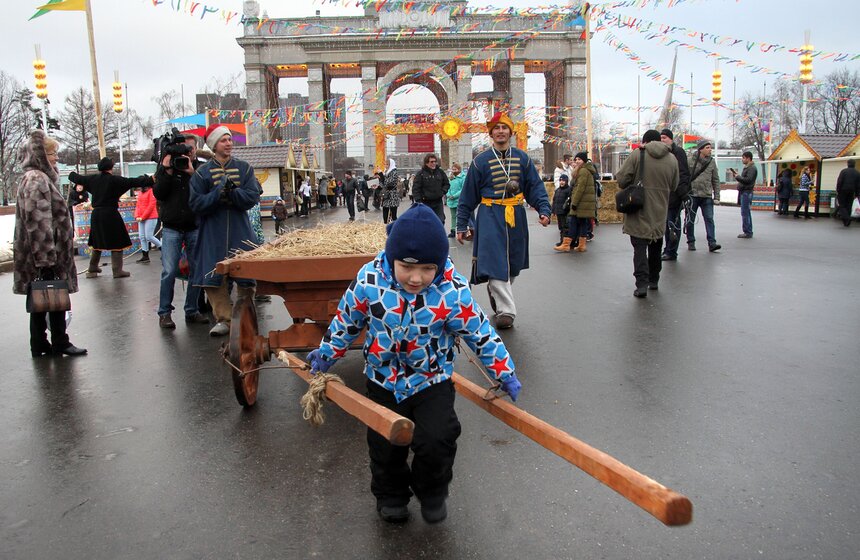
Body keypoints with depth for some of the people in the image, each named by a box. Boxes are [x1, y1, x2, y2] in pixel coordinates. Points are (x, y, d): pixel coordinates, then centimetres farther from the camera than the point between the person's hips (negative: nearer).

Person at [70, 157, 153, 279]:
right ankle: (117, 270, 0)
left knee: (97, 243, 17)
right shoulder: (115, 180, -10)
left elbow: (76, 178, 22)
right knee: (117, 242, 2)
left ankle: (92, 270, 23)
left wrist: (72, 174, 45)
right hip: (111, 214, -6)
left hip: (96, 214, 6)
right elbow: (133, 182, -14)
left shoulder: (92, 179, 7)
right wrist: (150, 180, -9)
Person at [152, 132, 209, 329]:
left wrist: (192, 174, -20)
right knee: (169, 272, -4)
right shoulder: (165, 167, 4)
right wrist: (167, 171, -13)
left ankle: (192, 310, 16)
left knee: (197, 271, 5)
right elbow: (158, 194, -4)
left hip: (195, 228, 1)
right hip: (172, 228, -1)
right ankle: (164, 313, 5)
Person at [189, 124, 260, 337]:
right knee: (212, 278, -3)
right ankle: (225, 319, 9)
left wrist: (233, 192, -21)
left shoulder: (244, 168, 6)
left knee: (246, 277, 1)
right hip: (213, 233, 0)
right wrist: (217, 194, -19)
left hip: (240, 231, 0)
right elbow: (196, 203, -5)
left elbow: (253, 197, -4)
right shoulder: (202, 172, 3)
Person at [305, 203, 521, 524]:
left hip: (432, 380, -2)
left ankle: (432, 492, 20)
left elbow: (480, 334, -11)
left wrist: (505, 374, -6)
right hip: (383, 380, 2)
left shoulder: (453, 292, -25)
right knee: (384, 444, 11)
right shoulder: (369, 279, -21)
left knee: (436, 440, -14)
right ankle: (390, 493, 42)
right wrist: (327, 352, 6)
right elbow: (347, 318, -2)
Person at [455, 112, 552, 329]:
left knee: (512, 264, 13)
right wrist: (461, 225, 2)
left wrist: (544, 210, -10)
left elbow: (535, 187, 7)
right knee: (495, 262, -14)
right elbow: (468, 196, 2)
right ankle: (506, 310, -12)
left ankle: (496, 293, 38)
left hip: (516, 216, 4)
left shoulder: (522, 158, 6)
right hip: (490, 217, -3)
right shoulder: (480, 161, -1)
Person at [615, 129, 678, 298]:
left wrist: (629, 188, 10)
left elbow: (621, 179, -11)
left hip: (639, 211, -4)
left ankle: (642, 284, -10)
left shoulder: (637, 155, -10)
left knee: (640, 247, -1)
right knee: (655, 247, 19)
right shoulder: (672, 159, 2)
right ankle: (654, 281, 31)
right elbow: (673, 186, 9)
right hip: (660, 212, 4)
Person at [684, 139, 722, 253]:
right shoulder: (690, 161, -3)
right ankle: (691, 242, 18)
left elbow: (716, 180, 10)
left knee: (709, 219, -4)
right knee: (690, 220, 6)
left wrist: (716, 196, 4)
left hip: (707, 197, 2)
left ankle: (712, 243, -6)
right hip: (692, 195, -2)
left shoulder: (712, 161, 7)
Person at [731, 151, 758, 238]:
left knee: (745, 213, -9)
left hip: (747, 192, -10)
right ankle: (749, 232, 18)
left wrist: (737, 176, -13)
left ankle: (747, 232, -6)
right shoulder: (746, 167, 19)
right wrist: (737, 175, 5)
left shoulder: (752, 168, -11)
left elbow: (748, 180, -22)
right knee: (747, 213, 13)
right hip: (743, 192, 10)